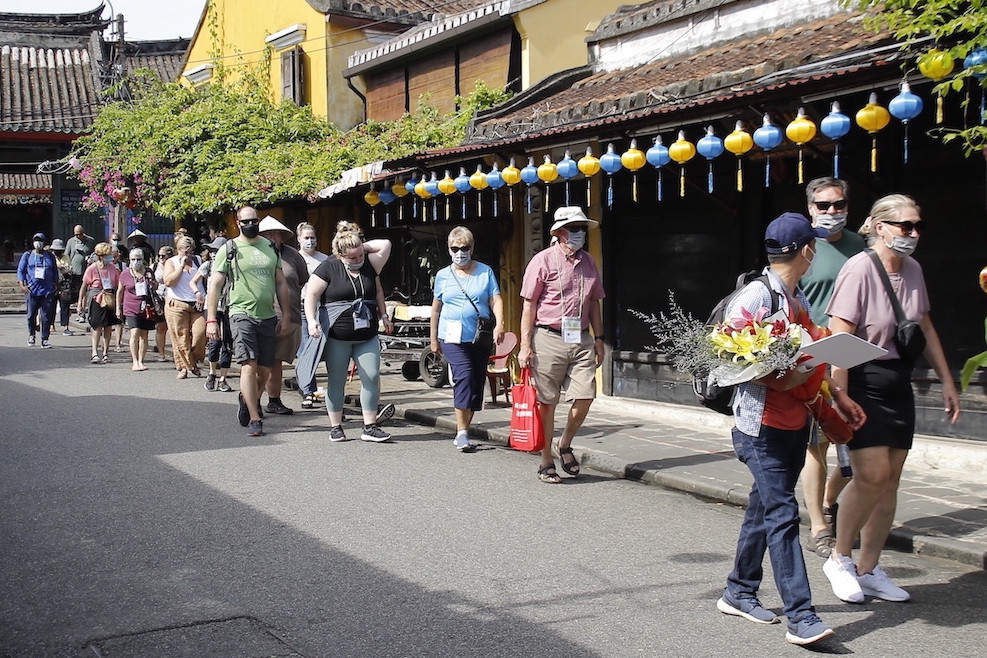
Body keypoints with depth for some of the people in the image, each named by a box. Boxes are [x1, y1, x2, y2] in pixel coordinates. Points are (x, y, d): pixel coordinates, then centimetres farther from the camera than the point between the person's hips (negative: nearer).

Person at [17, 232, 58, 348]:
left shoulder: (50, 256, 14)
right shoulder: (27, 255, 9)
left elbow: (55, 272, 20)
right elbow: (20, 270, 6)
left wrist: (56, 285, 10)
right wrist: (22, 285, -5)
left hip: (48, 291, 1)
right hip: (32, 290, -1)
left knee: (46, 316, -3)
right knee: (31, 315, 1)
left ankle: (45, 339, 3)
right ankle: (31, 335, 23)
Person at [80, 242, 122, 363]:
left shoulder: (113, 269, 8)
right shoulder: (92, 268, -3)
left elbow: (118, 285, 13)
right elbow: (84, 286, 0)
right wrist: (81, 301, -2)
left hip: (110, 299, 4)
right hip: (96, 299, -4)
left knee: (108, 326, 5)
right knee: (97, 326, -7)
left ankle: (105, 352, 13)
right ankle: (94, 353, -4)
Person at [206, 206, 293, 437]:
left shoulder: (270, 247, 13)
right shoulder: (229, 249, 2)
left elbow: (281, 283, 16)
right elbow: (215, 286, 0)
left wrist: (285, 316, 10)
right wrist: (211, 319, -6)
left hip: (268, 316, 4)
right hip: (242, 314, -4)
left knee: (265, 369, 7)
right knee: (249, 365, -13)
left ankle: (249, 400, 34)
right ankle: (255, 419, -12)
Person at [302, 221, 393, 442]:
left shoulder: (369, 265, 7)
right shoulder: (329, 268, -4)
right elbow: (311, 294, -6)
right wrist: (311, 321, -18)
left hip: (367, 336, 4)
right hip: (337, 337, -4)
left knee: (372, 378, -4)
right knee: (336, 381, 5)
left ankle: (370, 427, 3)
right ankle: (335, 427, 15)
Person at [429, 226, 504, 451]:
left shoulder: (485, 272, 8)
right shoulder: (443, 275, 10)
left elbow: (496, 300, 1)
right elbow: (436, 309, 16)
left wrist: (499, 324, -16)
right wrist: (433, 338, 15)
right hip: (453, 336, -2)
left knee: (477, 382, 5)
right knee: (464, 376, -19)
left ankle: (465, 429, 19)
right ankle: (461, 433, -19)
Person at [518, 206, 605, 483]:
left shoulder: (588, 262, 14)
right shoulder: (543, 260, -3)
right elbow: (529, 305, -4)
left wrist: (598, 339, 15)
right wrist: (525, 346, -9)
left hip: (581, 340, 5)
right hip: (549, 338, -5)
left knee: (585, 397, -4)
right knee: (547, 403, 2)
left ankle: (565, 445, 22)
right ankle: (546, 462, 14)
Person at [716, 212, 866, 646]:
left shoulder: (799, 300, 14)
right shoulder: (754, 296, -12)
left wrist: (837, 396, 17)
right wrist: (780, 380, -23)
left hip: (795, 423, 9)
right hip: (762, 426, -8)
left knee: (765, 508, 14)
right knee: (782, 514, -10)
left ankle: (739, 592, 27)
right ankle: (801, 618, -9)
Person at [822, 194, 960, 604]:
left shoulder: (913, 270, 7)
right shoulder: (859, 269, -15)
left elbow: (925, 328, 19)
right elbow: (839, 340, -19)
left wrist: (947, 382, 20)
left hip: (899, 384, 7)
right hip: (862, 381, -7)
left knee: (890, 479, 7)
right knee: (872, 474, -14)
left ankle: (868, 569, 18)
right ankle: (840, 559, 6)